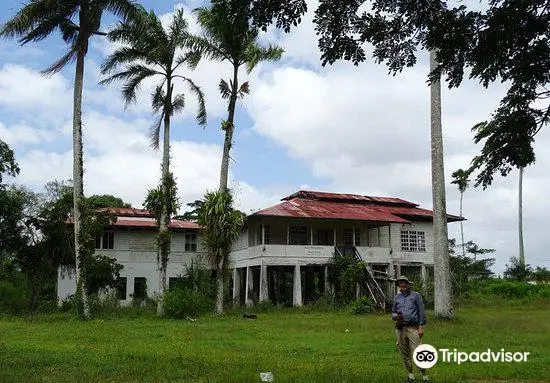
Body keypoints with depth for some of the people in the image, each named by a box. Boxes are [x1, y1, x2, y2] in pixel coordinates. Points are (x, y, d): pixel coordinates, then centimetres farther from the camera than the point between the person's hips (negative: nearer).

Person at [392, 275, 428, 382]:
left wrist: (421, 327, -7)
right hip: (400, 328, 5)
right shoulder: (397, 297, 14)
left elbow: (421, 312, 0)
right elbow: (393, 312, 19)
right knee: (404, 354, 7)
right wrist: (396, 316, -4)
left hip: (413, 328, -4)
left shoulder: (416, 295, 3)